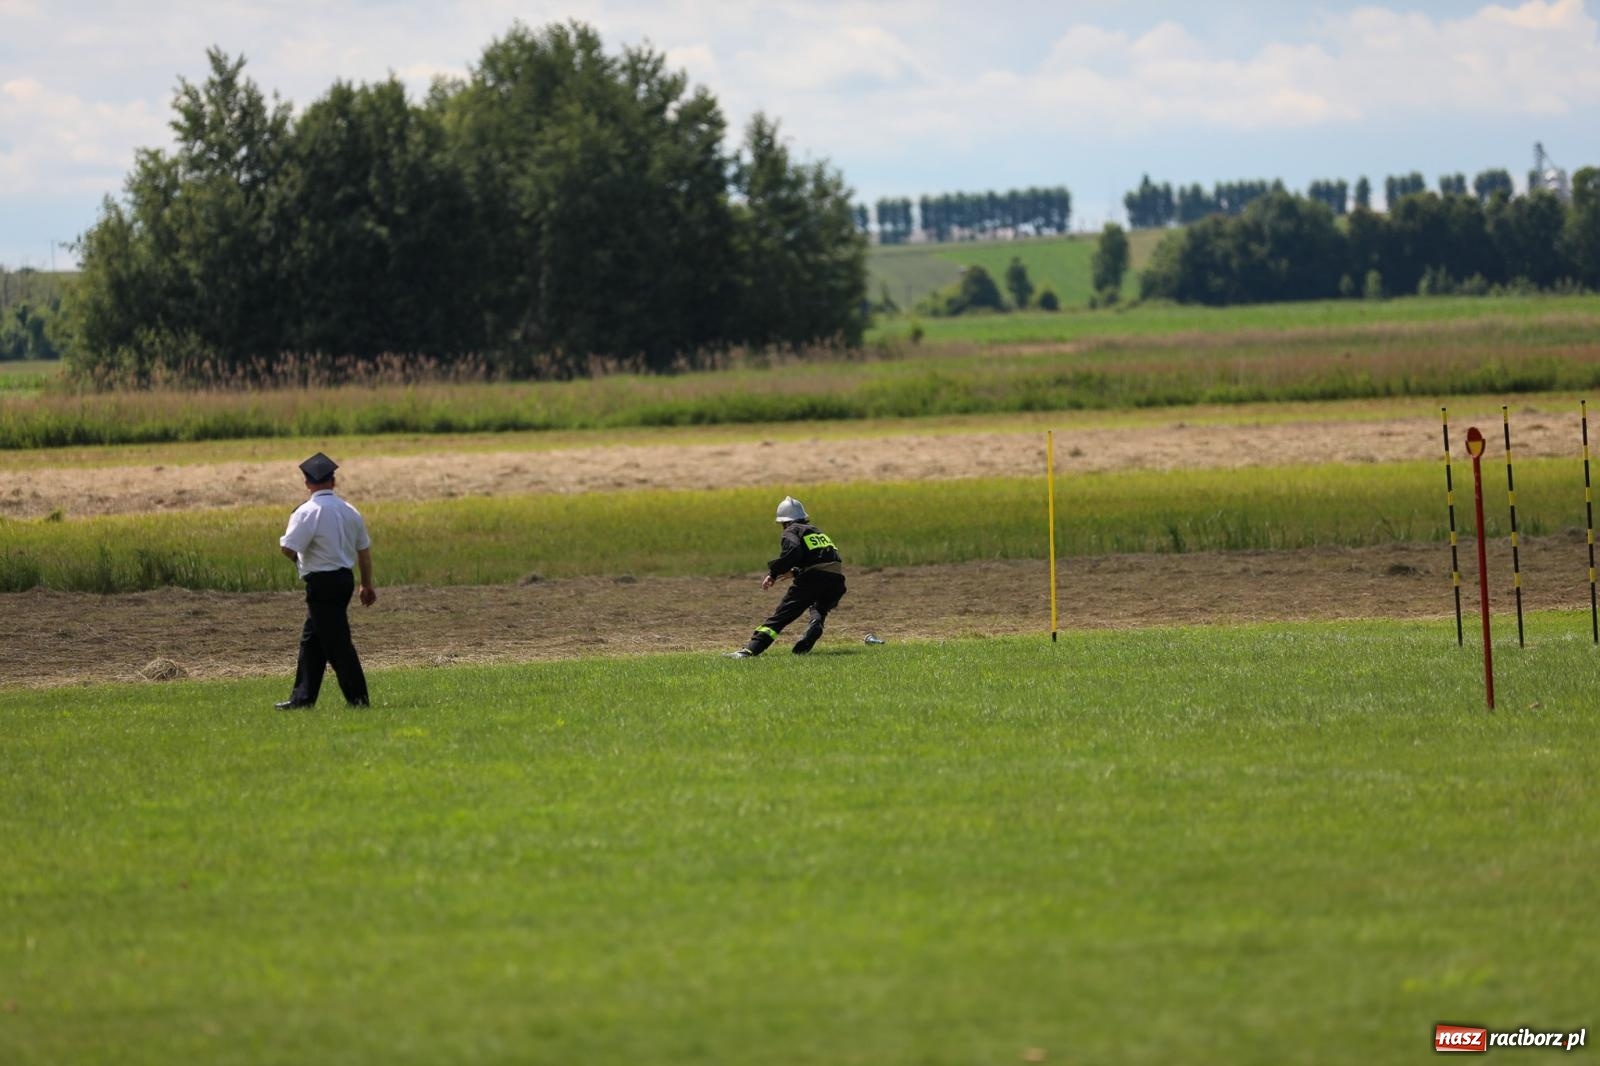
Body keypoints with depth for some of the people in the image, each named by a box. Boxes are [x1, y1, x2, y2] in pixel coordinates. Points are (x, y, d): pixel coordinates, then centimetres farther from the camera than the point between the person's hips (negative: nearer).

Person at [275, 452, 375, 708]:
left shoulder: (307, 512, -15)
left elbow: (288, 549, -21)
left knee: (336, 642, -4)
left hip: (321, 583, -8)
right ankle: (303, 697, 19)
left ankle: (357, 697, -4)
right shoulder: (350, 512, 9)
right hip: (344, 579, 8)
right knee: (311, 640, 16)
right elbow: (364, 550, 14)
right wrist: (367, 585, 23)